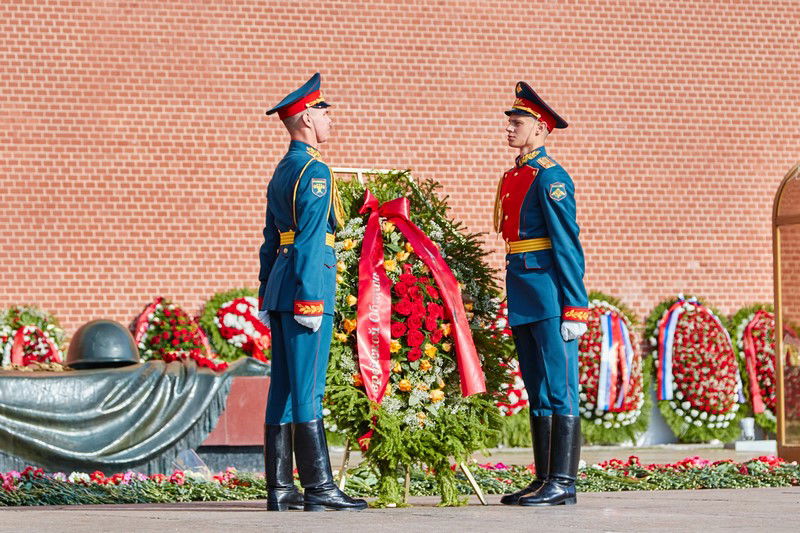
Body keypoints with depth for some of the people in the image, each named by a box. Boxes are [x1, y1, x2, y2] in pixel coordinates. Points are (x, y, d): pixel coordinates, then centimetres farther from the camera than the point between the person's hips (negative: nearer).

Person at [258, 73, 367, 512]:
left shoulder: (282, 171, 18)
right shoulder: (314, 171, -11)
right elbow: (310, 240, -18)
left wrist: (267, 295, 21)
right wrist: (311, 301, -20)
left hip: (279, 288, 9)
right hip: (306, 284, -9)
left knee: (283, 388, 7)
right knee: (307, 389, -9)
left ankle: (280, 487, 8)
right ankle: (318, 487, -8)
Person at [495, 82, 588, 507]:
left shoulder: (551, 178, -10)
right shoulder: (513, 177, 17)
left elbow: (568, 246, -14)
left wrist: (574, 308, -18)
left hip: (548, 295, -9)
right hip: (523, 297, 9)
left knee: (559, 388, -7)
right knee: (537, 391, 11)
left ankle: (563, 483, -6)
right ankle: (544, 480, 16)